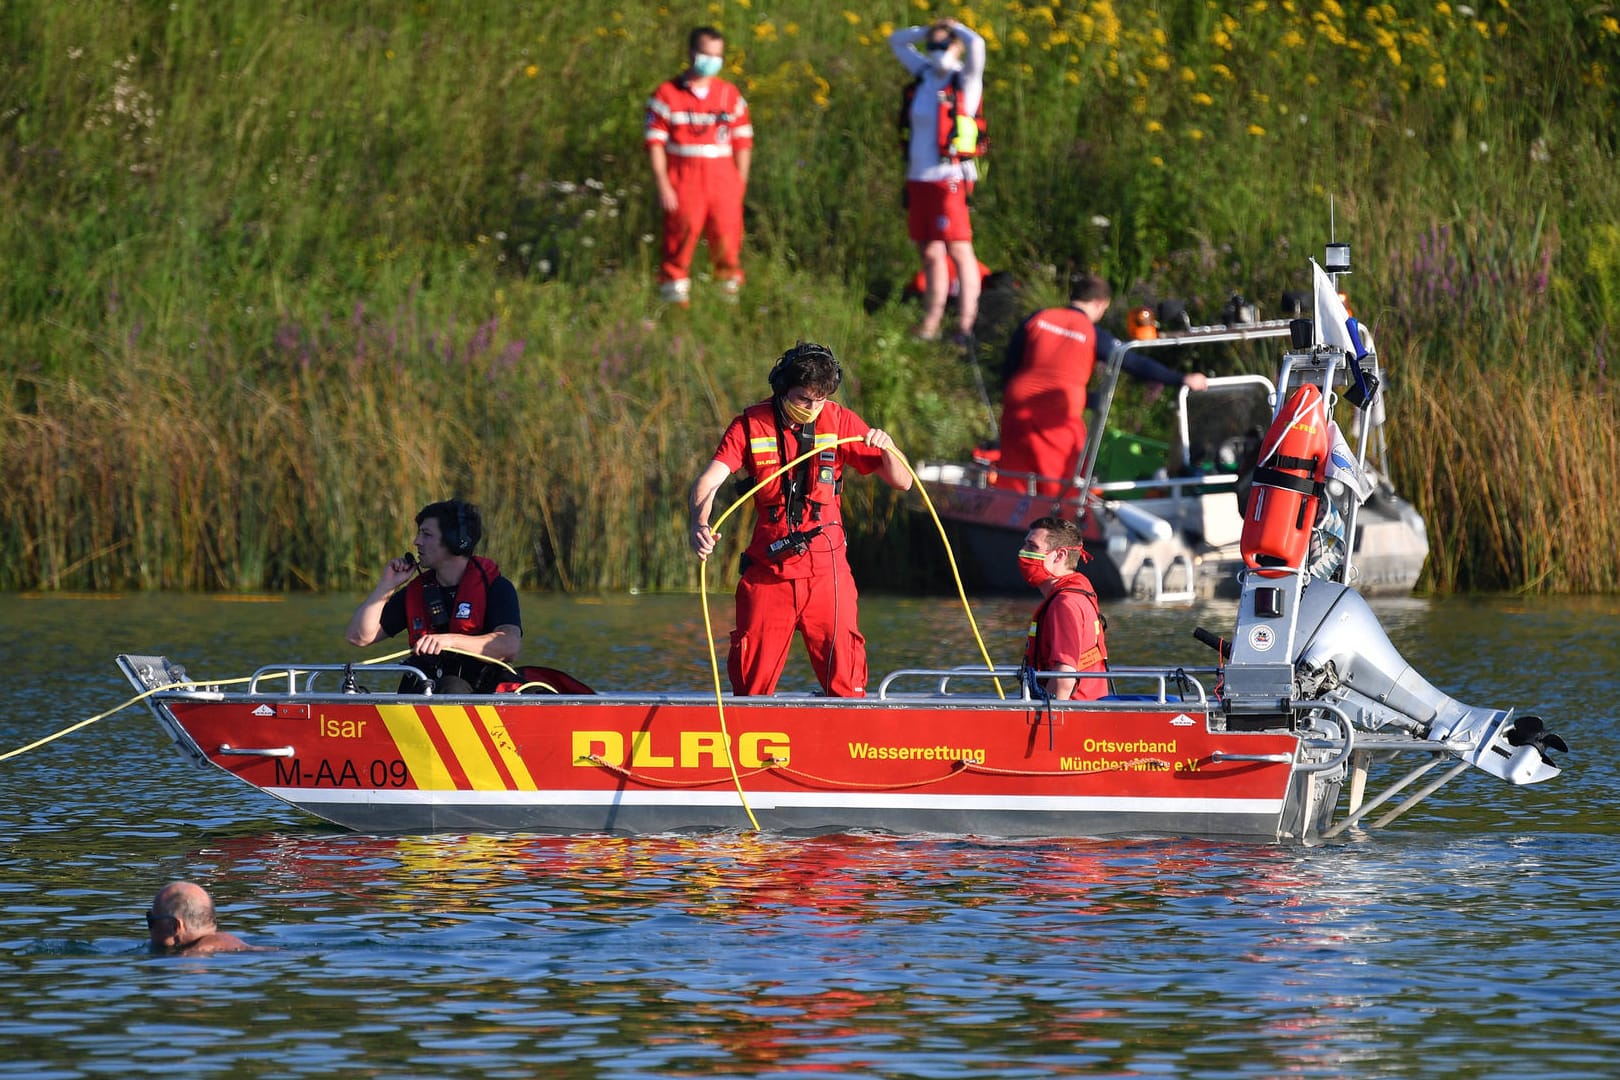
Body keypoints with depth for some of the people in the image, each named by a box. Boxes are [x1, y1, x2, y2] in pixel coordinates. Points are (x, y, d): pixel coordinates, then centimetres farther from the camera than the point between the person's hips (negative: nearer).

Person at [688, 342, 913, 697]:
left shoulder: (839, 422, 2)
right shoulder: (751, 425, -2)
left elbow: (902, 482, 4)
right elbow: (709, 480, -15)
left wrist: (887, 449, -17)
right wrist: (700, 524, -35)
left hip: (826, 571, 0)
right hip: (767, 571, 0)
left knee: (845, 679, -3)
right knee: (751, 681, 3)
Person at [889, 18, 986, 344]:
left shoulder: (965, 81, -2)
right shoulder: (926, 75, 15)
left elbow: (976, 44, -20)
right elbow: (896, 41, 29)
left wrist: (954, 28, 0)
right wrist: (930, 30, 14)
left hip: (948, 179, -7)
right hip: (918, 178, 7)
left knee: (958, 250, -8)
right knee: (930, 253, 9)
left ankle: (966, 325, -11)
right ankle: (931, 321, 13)